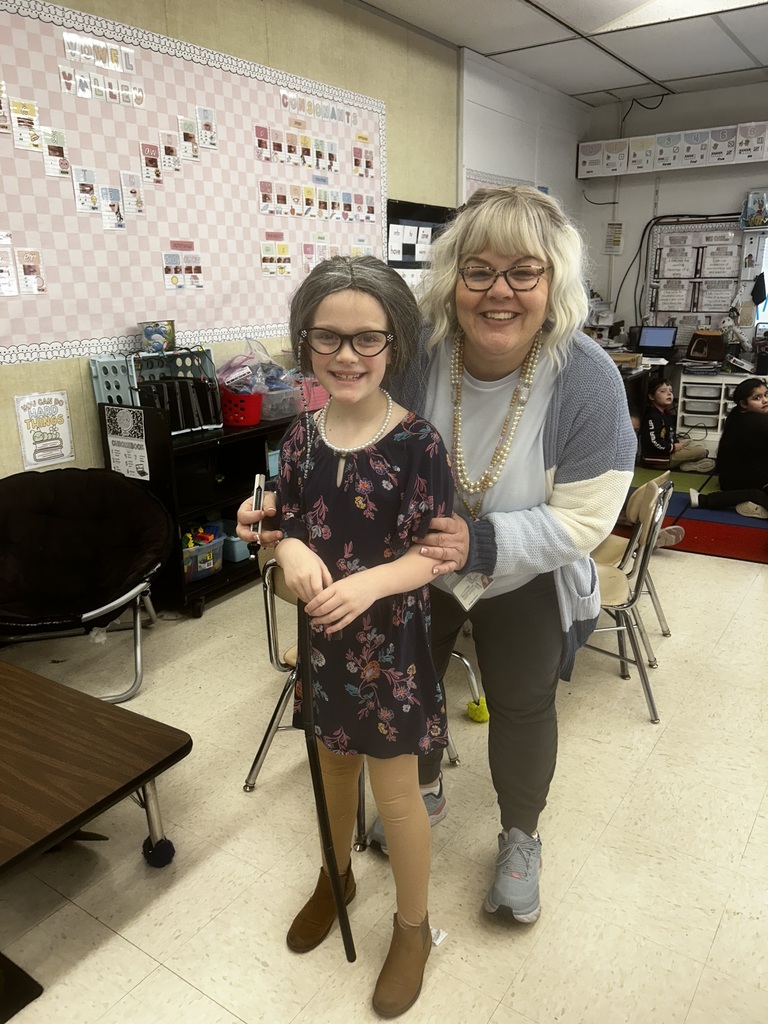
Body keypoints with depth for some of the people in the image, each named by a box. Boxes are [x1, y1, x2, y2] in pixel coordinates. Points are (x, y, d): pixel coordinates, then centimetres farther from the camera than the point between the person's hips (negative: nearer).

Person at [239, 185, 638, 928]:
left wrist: (480, 545, -36)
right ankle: (425, 792, 53)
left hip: (524, 583, -1)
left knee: (522, 705, 16)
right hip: (416, 567, 2)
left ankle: (520, 838, 45)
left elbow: (582, 519, -25)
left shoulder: (587, 379, -27)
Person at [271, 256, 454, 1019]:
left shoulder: (417, 441, -18)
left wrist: (371, 583, -32)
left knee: (395, 791, 11)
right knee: (333, 760, 25)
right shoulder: (302, 435, -4)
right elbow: (284, 524, 2)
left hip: (389, 640, -5)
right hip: (321, 633, 5)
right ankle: (335, 878, 54)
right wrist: (290, 550, -20)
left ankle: (413, 927, 38)